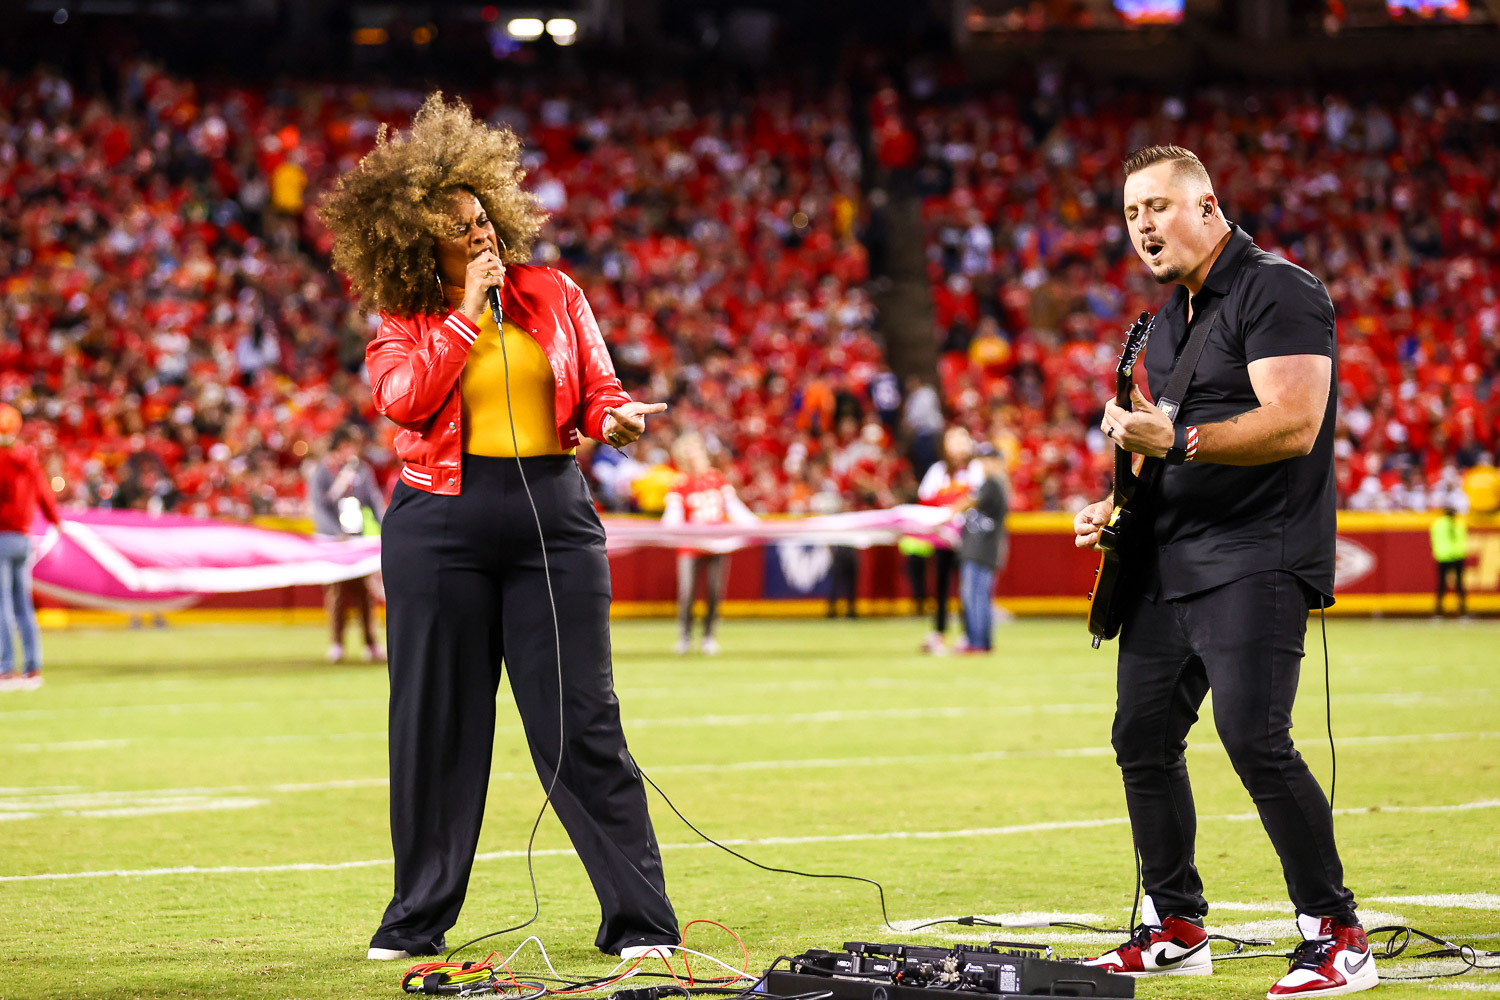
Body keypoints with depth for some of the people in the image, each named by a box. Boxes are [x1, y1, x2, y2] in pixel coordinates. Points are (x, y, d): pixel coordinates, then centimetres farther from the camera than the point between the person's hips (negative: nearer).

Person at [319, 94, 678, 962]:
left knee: (582, 718, -2)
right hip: (442, 523, 0)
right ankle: (419, 917, 19)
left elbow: (599, 390, 9)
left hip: (554, 516, 0)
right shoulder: (404, 321, 4)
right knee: (436, 718, 6)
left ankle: (640, 919, 1)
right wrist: (467, 309, -11)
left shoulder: (554, 295, 8)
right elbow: (403, 397, -14)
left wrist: (618, 419, -14)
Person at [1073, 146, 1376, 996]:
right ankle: (1177, 929, 22)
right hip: (1170, 560, 9)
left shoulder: (1278, 293, -11)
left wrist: (1176, 441, -27)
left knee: (1253, 736, -19)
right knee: (1144, 737, 9)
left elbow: (1292, 426, -22)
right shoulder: (1172, 318, 18)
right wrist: (1123, 505, 14)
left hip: (1255, 559, -9)